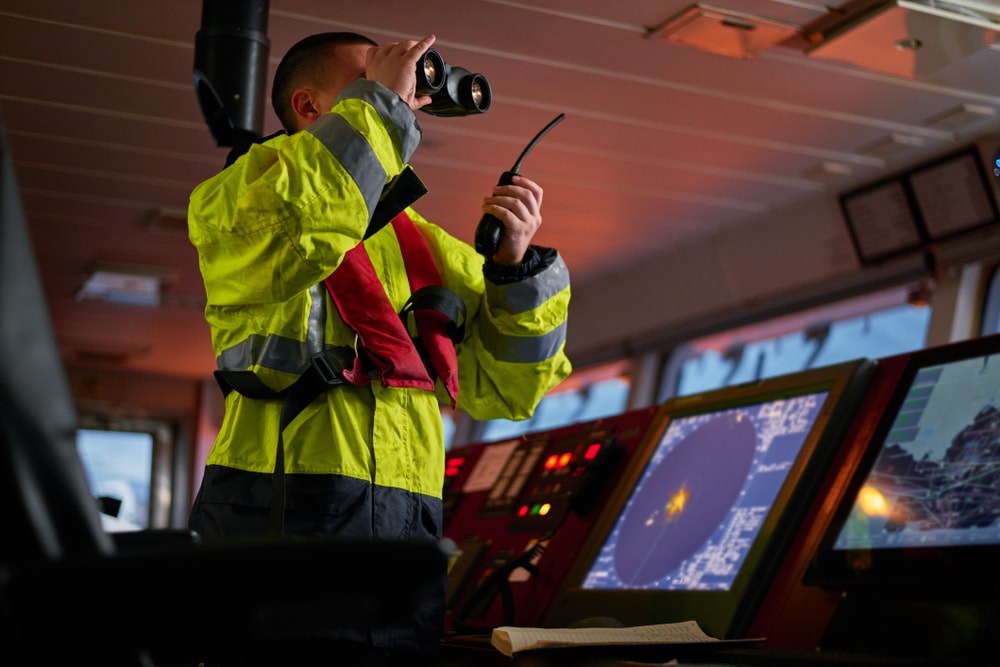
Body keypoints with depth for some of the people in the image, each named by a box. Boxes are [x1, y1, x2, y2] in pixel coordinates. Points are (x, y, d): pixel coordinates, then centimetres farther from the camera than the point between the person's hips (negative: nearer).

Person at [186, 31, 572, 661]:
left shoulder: (430, 248, 19)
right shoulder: (237, 195, 7)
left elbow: (503, 390, 14)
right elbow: (285, 239, -19)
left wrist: (515, 265, 0)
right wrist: (377, 103, -7)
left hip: (405, 531, 5)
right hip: (276, 517, -4)